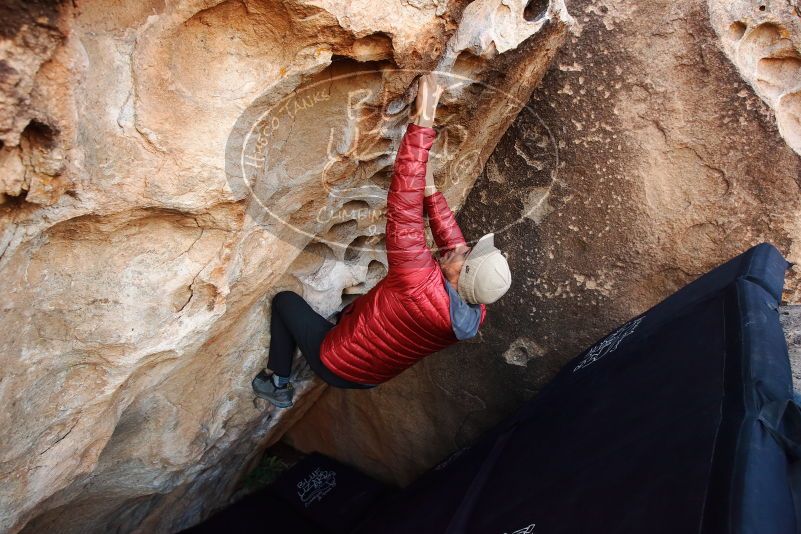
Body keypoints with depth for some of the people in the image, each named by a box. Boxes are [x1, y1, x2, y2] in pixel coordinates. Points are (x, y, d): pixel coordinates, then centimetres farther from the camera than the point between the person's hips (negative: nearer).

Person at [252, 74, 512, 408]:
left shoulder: (420, 284, -44)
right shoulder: (475, 316, -21)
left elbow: (403, 205, -45)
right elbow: (450, 238, -9)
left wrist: (422, 120, -43)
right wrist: (429, 187, -10)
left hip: (337, 366, -7)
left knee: (285, 300, 12)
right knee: (358, 303, 29)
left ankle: (278, 385, 22)